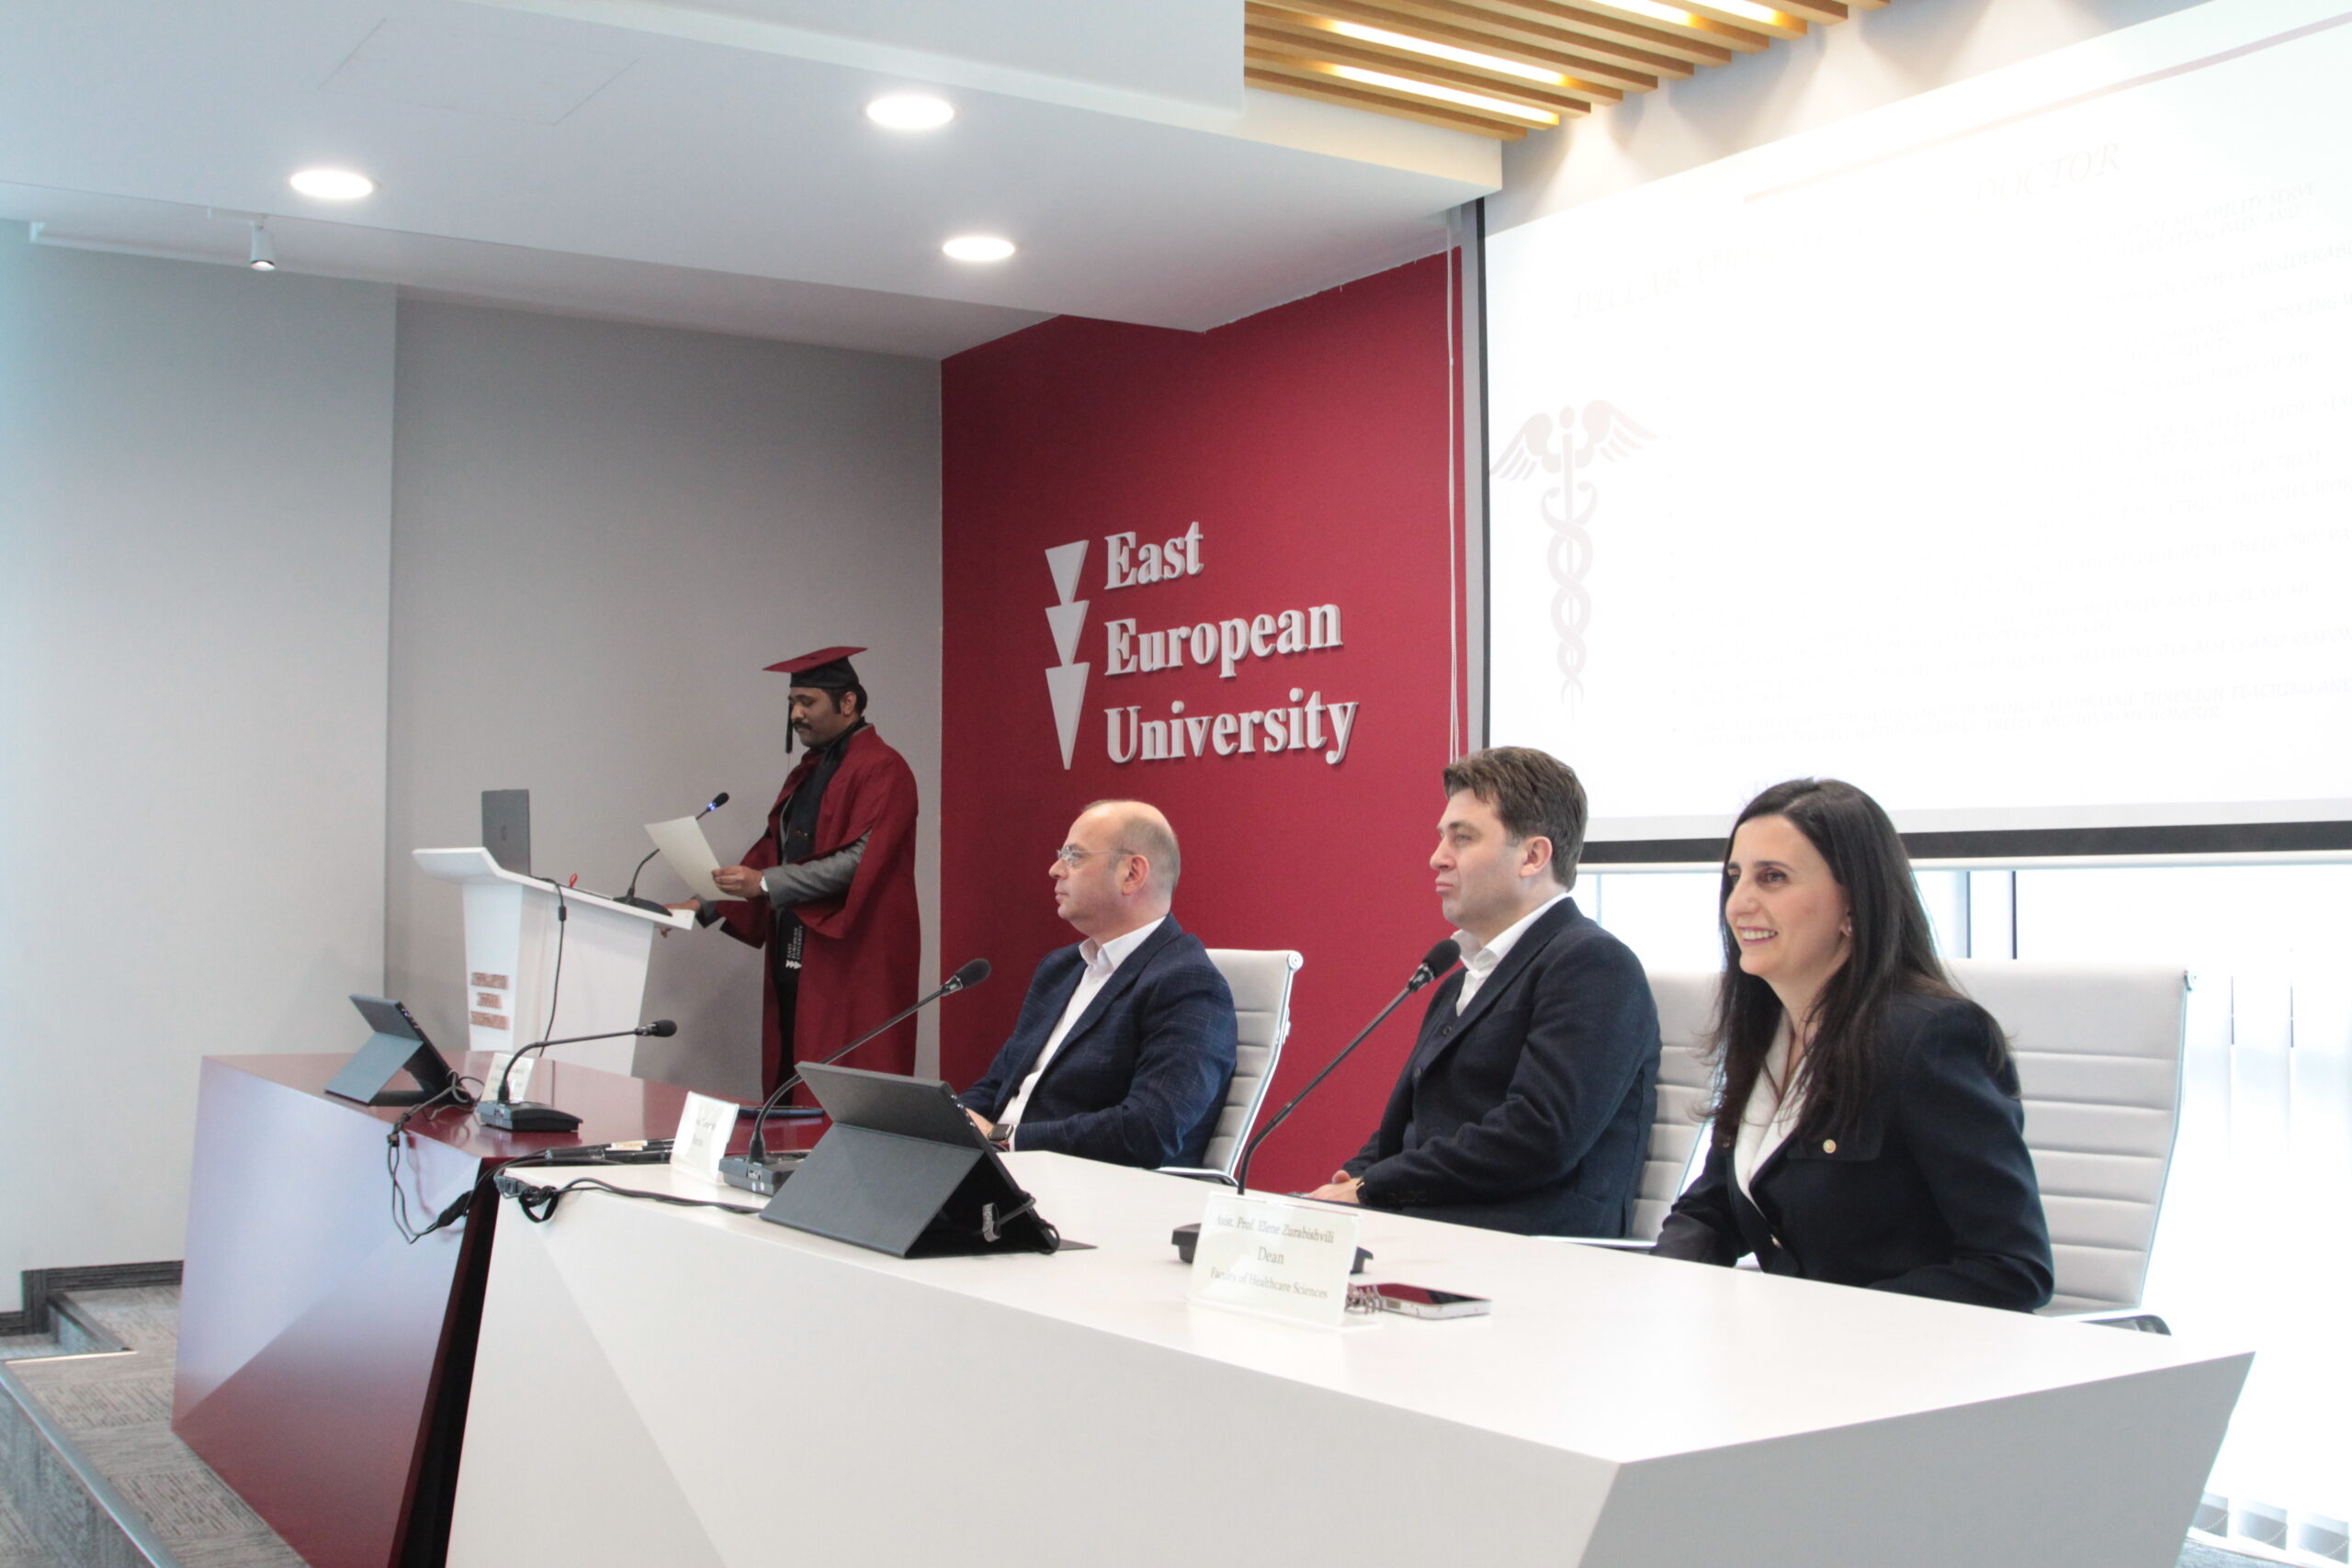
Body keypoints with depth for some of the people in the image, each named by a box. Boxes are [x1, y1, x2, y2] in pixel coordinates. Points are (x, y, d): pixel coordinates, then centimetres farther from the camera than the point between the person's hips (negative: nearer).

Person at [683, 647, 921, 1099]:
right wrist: (707, 906, 6)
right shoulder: (808, 773, 18)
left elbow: (860, 859, -19)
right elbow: (770, 855, 18)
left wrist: (765, 882, -20)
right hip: (793, 959, 8)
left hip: (851, 963, -8)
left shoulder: (882, 770, -9)